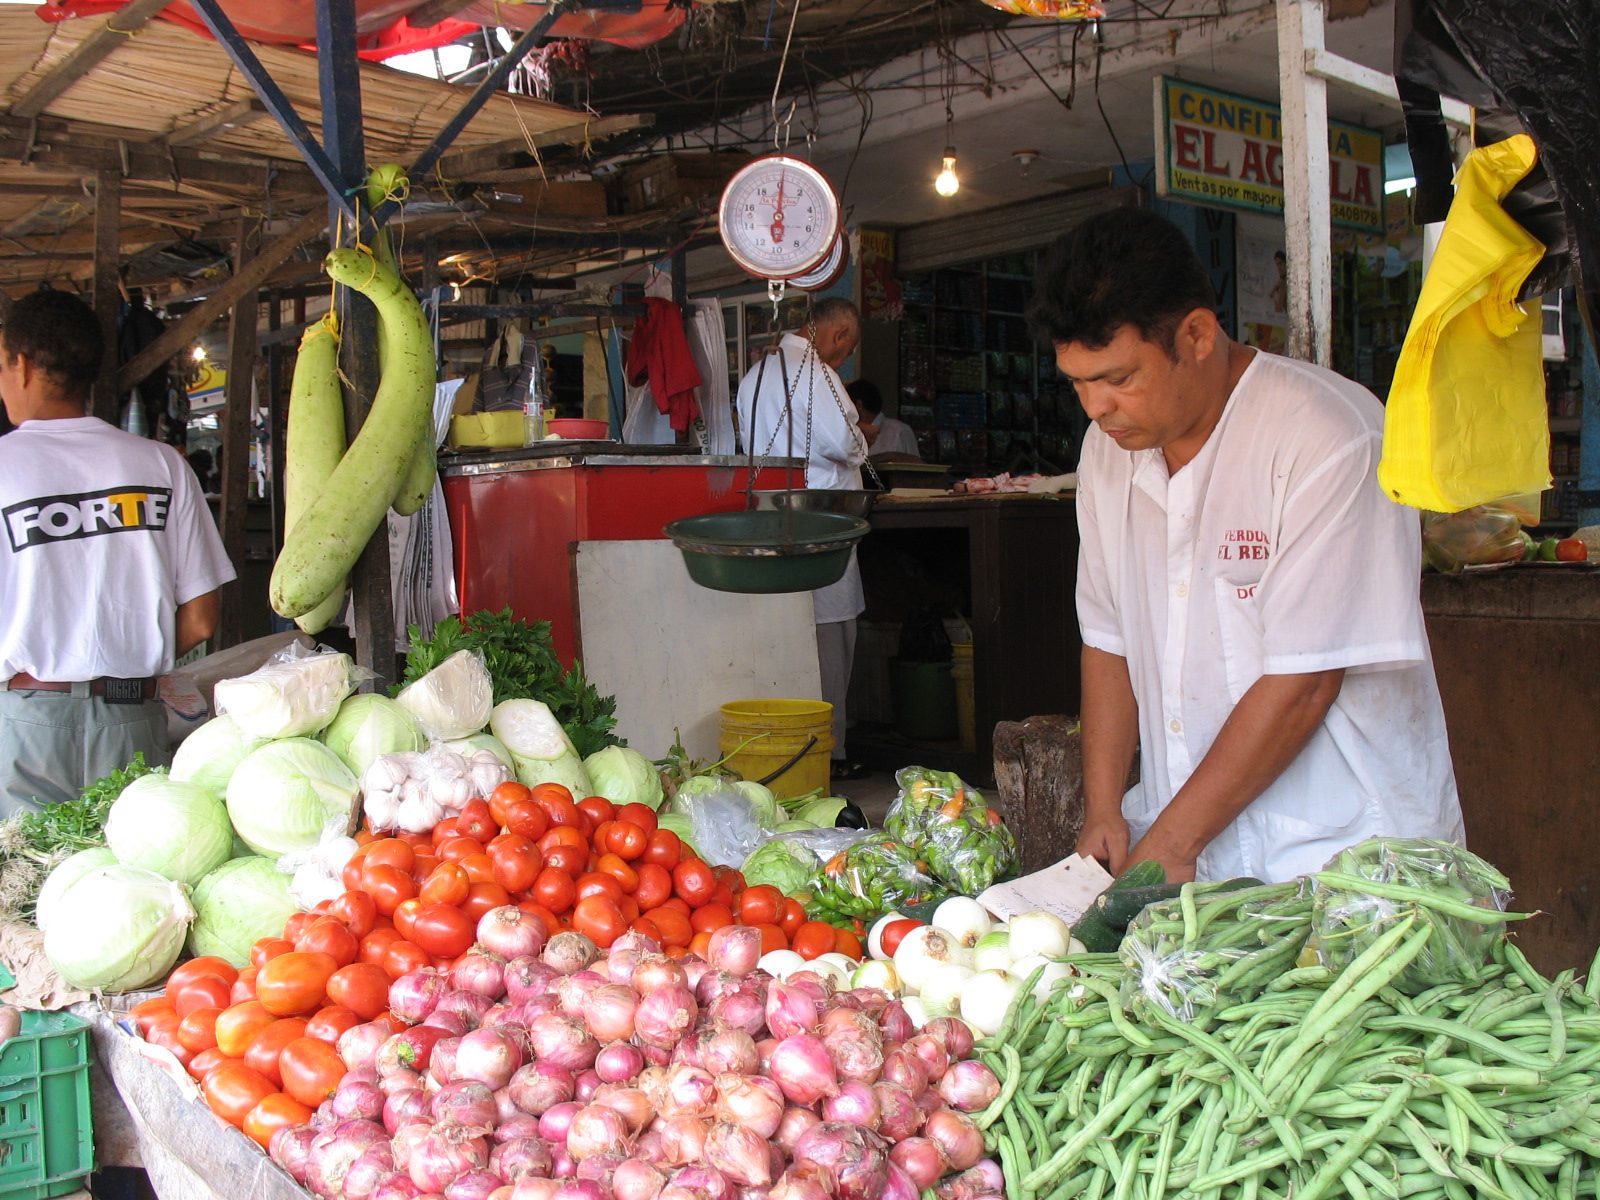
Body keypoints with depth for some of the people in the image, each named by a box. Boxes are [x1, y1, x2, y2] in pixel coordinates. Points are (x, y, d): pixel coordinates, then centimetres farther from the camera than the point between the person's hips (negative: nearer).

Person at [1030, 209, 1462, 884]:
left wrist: (1168, 843, -13)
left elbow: (1301, 682, -16)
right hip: (1185, 834, 6)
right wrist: (1103, 813, 1)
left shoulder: (1331, 437, -15)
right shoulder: (1108, 448, 7)